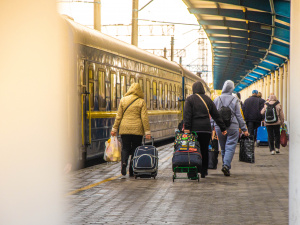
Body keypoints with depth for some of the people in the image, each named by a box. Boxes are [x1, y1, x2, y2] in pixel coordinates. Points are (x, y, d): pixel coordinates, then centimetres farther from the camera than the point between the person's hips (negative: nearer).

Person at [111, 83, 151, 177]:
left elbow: (119, 116, 4)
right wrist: (147, 131, -4)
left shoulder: (123, 100, 4)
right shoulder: (141, 102, -2)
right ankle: (132, 171, 6)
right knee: (135, 150, 7)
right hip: (137, 129, -1)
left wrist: (114, 128, 9)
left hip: (125, 129, 1)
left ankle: (123, 162, -20)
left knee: (125, 148, 8)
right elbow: (144, 118, -6)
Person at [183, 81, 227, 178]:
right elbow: (216, 115, 14)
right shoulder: (208, 99, 12)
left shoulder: (190, 99, 1)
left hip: (194, 128, -2)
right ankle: (203, 172, 11)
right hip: (206, 129, 3)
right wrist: (223, 128, 17)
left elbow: (187, 114, -10)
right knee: (204, 150, 8)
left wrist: (186, 127, -14)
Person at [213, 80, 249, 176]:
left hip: (219, 128, 3)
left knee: (223, 148, 13)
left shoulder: (217, 100, 4)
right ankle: (226, 165, -21)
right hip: (232, 127, -3)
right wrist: (244, 129, 5)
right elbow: (239, 116, -1)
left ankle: (226, 166, 16)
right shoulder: (235, 100, -3)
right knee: (230, 147, -5)